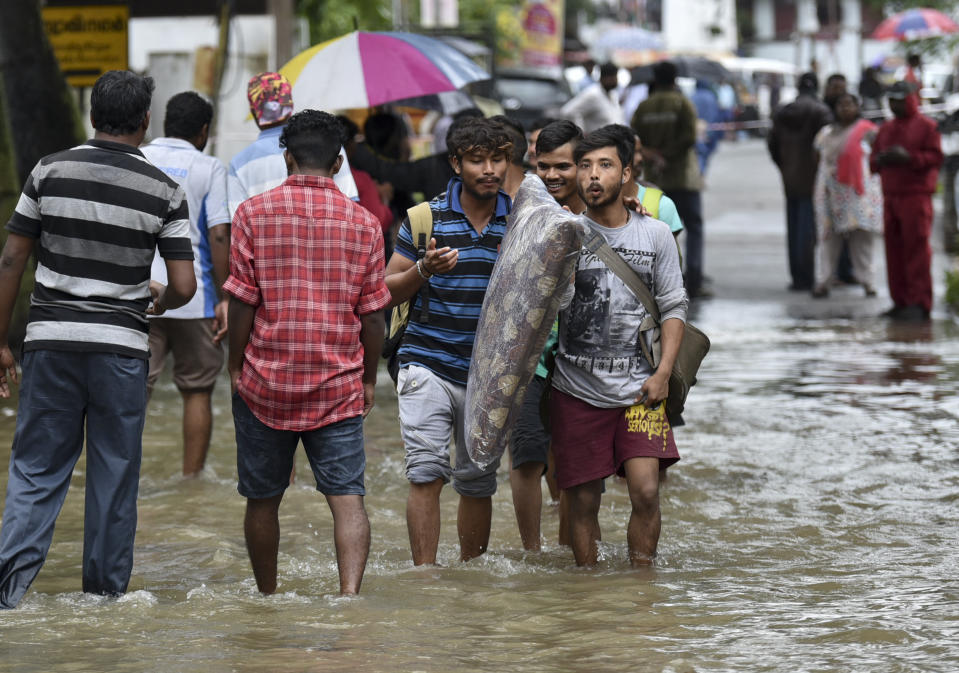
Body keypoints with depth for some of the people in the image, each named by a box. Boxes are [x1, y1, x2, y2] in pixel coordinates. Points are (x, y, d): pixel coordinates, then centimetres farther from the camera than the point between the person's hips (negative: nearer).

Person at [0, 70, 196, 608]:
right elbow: (185, 286, -4)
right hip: (121, 344, -1)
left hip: (50, 338, 1)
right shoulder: (164, 191, -2)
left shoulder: (50, 172, 0)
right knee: (115, 474, 9)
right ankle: (106, 594, 14)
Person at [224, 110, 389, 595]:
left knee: (263, 499, 14)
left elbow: (242, 301, -6)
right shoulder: (363, 223, 0)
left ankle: (267, 598, 27)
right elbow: (372, 314, 2)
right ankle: (350, 590, -22)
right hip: (339, 389, 0)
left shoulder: (254, 214, -4)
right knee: (347, 498, -4)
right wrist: (368, 377, 14)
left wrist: (235, 367, 6)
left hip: (265, 379, 0)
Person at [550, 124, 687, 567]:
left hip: (638, 387, 0)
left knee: (646, 491, -12)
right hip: (577, 389, 0)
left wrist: (662, 373, -3)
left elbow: (674, 307, 9)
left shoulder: (655, 235, 5)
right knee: (583, 499, 3)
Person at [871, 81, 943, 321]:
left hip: (916, 196, -6)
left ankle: (919, 303, -10)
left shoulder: (926, 126, 0)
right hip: (890, 196, 6)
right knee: (894, 249, 4)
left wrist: (908, 157, -20)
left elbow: (936, 157, -8)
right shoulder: (886, 129, 19)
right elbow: (873, 160, 20)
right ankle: (901, 302, 9)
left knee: (917, 248, -10)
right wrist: (881, 160, -3)